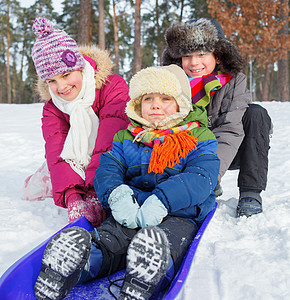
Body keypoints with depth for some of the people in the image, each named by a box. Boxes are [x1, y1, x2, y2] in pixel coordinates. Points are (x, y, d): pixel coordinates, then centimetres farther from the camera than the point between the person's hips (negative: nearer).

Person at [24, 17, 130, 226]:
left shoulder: (114, 87, -23)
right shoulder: (52, 107, -9)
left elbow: (108, 144, -34)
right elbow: (57, 152, -25)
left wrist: (94, 193, -46)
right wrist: (72, 198, -44)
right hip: (76, 164, 3)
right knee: (34, 189, -7)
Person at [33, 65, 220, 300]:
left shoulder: (199, 138, 8)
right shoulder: (126, 138, 20)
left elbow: (201, 178, -8)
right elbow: (107, 168, 8)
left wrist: (162, 201, -24)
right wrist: (116, 194, -18)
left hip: (179, 215, -2)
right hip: (131, 211, 3)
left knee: (156, 245, -38)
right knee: (104, 243, -28)